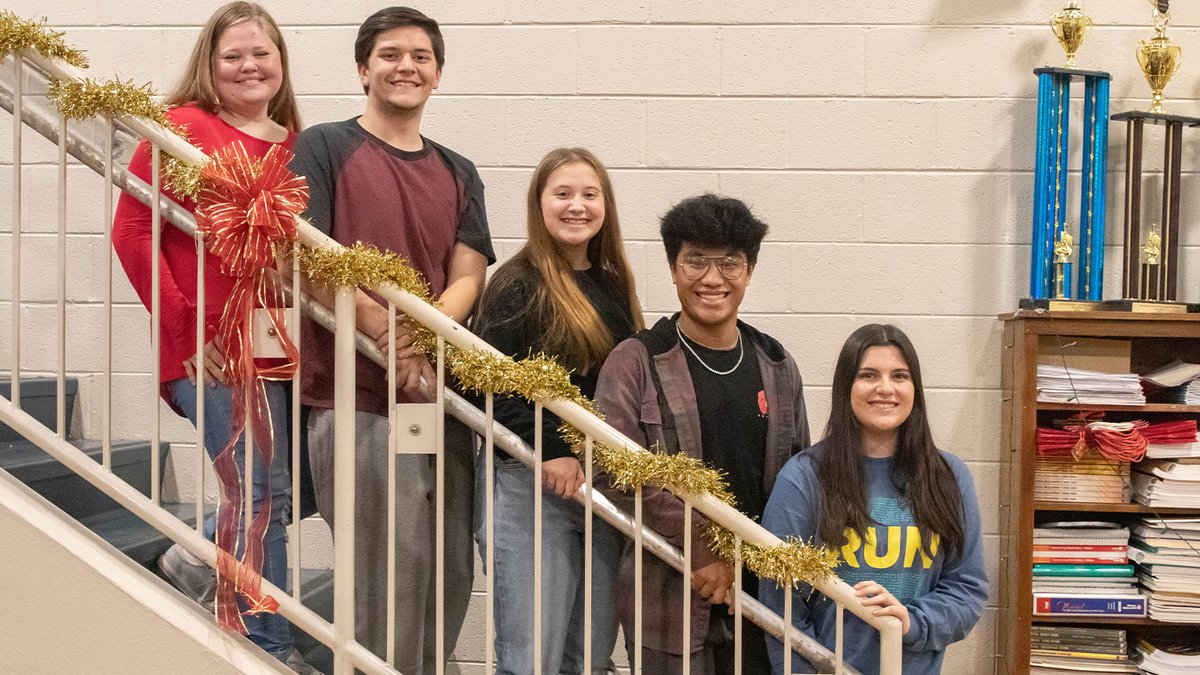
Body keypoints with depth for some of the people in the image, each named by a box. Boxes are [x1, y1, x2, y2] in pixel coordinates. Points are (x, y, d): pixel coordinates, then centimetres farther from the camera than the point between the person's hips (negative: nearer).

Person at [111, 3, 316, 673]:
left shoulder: (294, 142, 12)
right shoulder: (186, 127, -5)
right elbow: (131, 231, -8)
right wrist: (183, 329, -10)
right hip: (211, 351, -6)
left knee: (297, 487, 11)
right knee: (268, 493, -4)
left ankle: (200, 559, 38)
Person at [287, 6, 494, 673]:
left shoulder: (458, 173, 18)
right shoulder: (324, 147, 2)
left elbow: (466, 278, 9)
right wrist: (393, 340, -16)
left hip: (443, 399, 5)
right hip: (356, 399, -5)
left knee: (452, 575, 9)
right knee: (393, 575, -8)